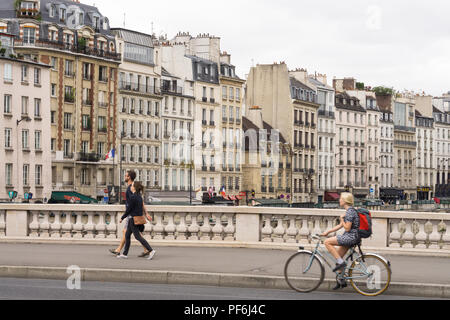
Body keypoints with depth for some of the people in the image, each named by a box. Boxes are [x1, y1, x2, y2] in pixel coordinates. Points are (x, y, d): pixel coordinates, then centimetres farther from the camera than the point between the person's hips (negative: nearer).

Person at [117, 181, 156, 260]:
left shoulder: (133, 197, -18)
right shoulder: (139, 197, 9)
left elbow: (128, 209, -16)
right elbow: (141, 208, 14)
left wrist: (122, 218, -5)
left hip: (133, 218, -9)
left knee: (137, 236, -7)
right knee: (127, 235, 14)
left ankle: (151, 250, -12)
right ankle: (125, 254, 17)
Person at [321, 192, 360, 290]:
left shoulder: (350, 211, -16)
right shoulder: (349, 211, 15)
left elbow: (347, 228, -21)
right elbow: (340, 226, 19)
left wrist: (342, 219, -6)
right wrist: (327, 232, 18)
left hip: (351, 237, -10)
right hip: (350, 237, 10)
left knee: (327, 242, -14)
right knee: (337, 256, 14)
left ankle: (341, 262, -10)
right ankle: (342, 281, 21)